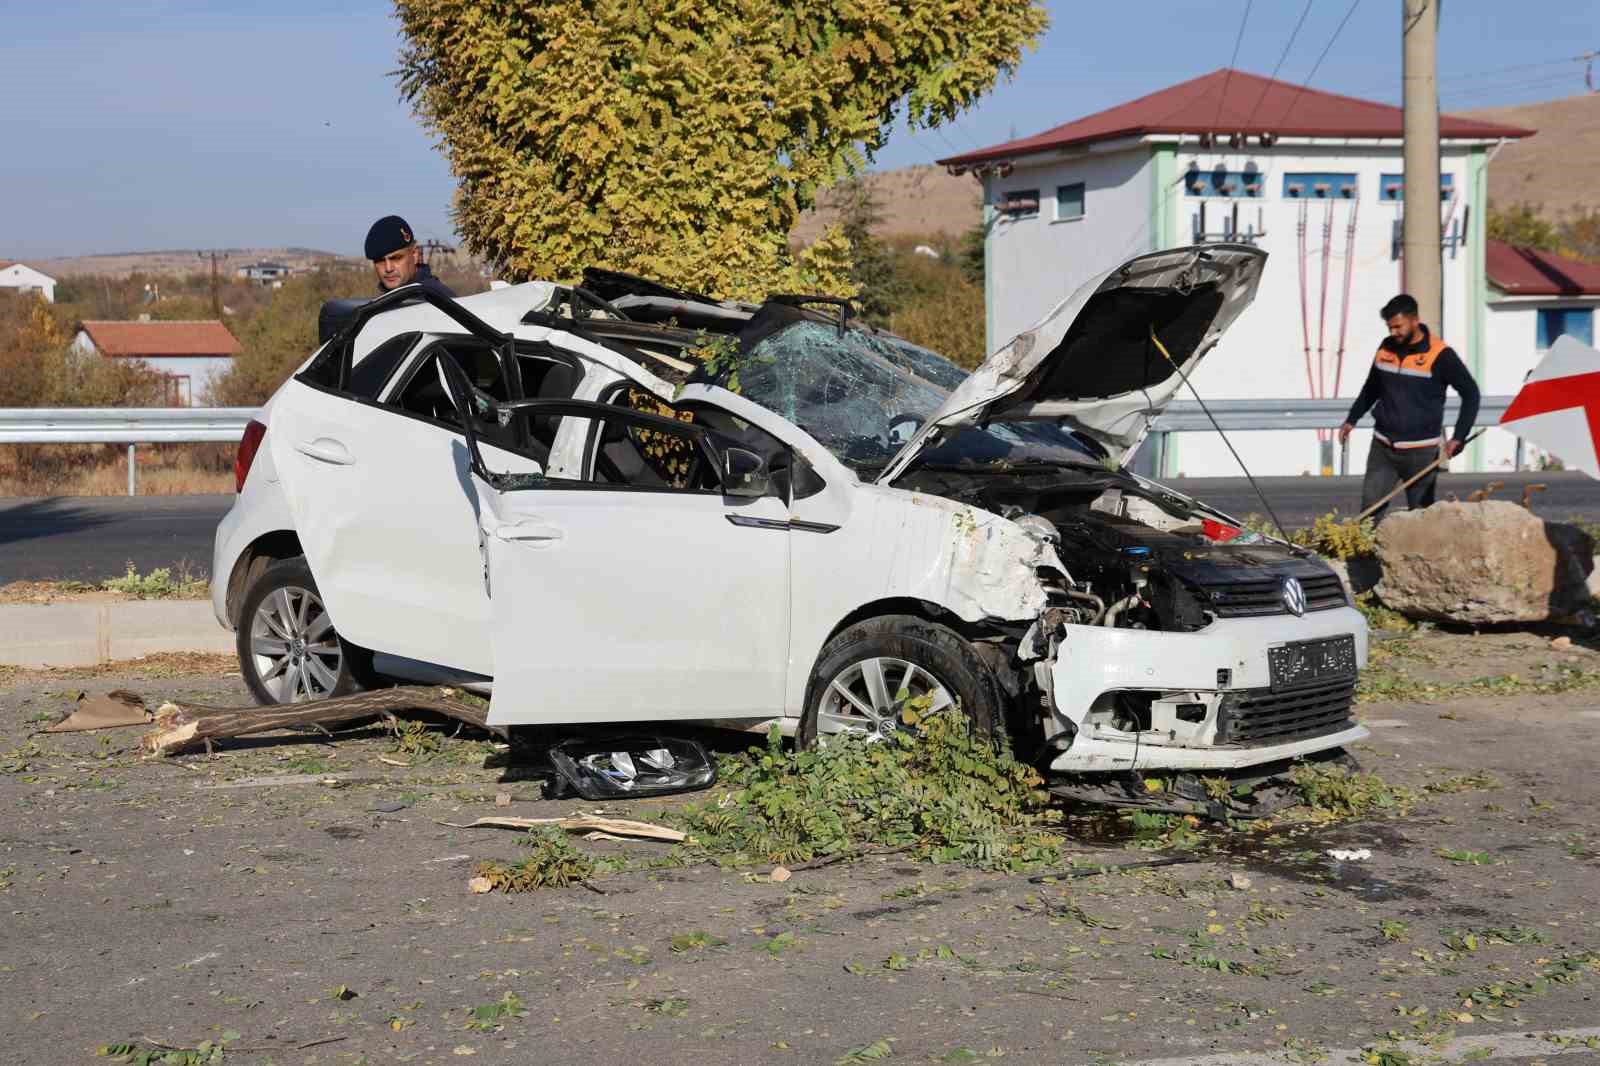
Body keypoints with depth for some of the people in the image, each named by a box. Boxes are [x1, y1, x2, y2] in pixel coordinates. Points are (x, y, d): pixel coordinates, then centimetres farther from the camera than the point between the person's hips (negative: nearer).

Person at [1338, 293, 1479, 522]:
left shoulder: (1440, 355, -11)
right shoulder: (1386, 348, 4)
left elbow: (1470, 394, -4)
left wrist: (1458, 438, -11)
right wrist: (1352, 419, 17)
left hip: (1421, 451, -4)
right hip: (1383, 446, 4)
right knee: (1370, 507, -4)